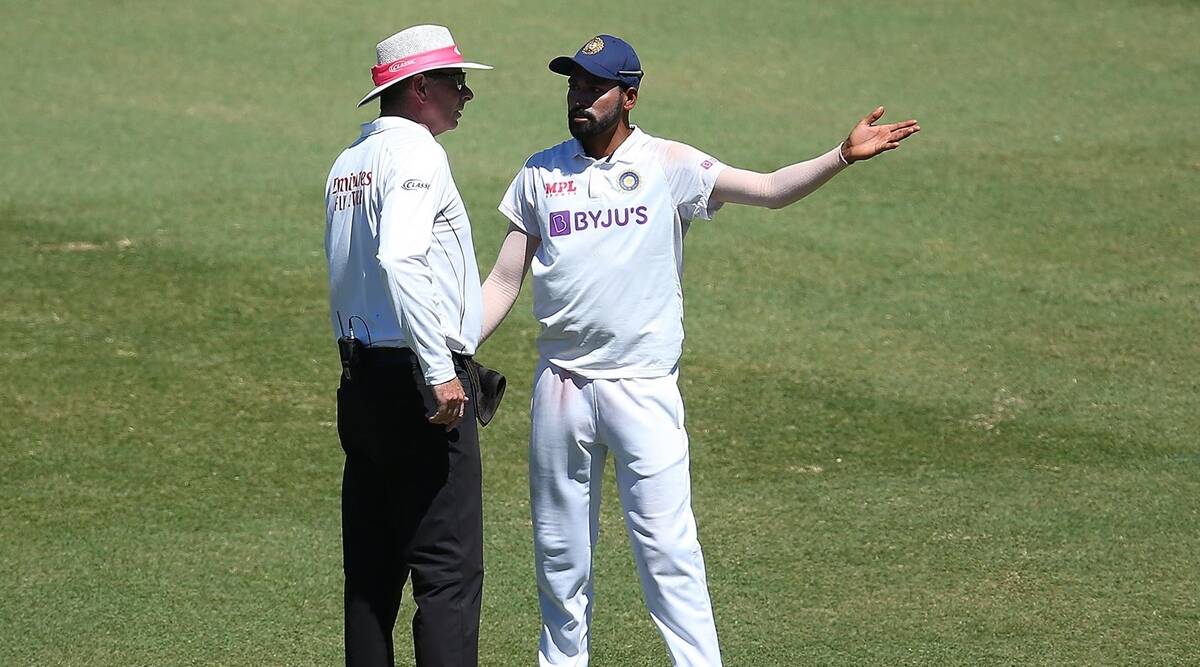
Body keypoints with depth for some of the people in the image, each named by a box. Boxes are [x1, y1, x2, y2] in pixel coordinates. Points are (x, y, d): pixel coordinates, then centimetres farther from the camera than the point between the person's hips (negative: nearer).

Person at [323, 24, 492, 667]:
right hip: (414, 375, -9)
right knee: (449, 566, -10)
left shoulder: (348, 163, 17)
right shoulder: (415, 154, -11)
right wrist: (439, 372, -25)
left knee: (372, 566, 12)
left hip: (358, 372, 9)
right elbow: (399, 261, -25)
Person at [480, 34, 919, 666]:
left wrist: (842, 156, -27)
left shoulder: (668, 164, -1)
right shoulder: (541, 174, 8)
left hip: (643, 389, -3)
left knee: (667, 547, -8)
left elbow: (768, 188, -11)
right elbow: (503, 281, 11)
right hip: (560, 386, 3)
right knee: (559, 552, 9)